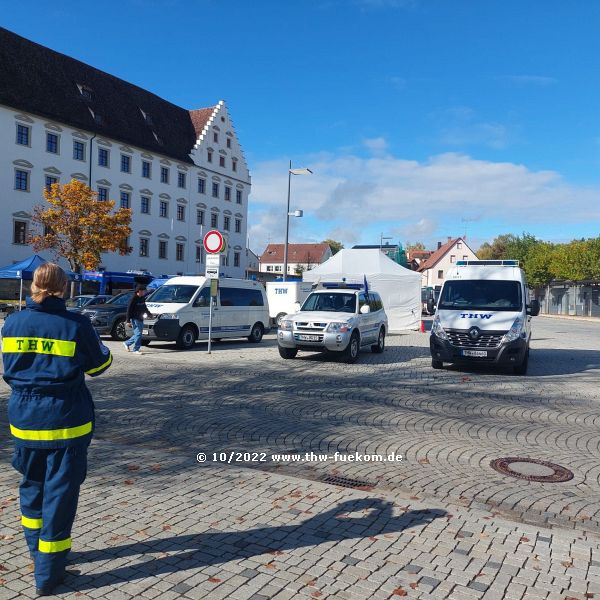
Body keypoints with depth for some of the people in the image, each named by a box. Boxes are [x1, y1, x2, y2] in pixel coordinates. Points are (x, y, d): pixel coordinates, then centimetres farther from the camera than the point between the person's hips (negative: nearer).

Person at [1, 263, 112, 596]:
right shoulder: (76, 325, -14)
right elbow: (99, 365, 0)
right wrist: (98, 347, 19)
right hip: (65, 421, -4)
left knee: (31, 486, 22)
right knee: (59, 494, 6)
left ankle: (38, 551, 38)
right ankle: (47, 572, 13)